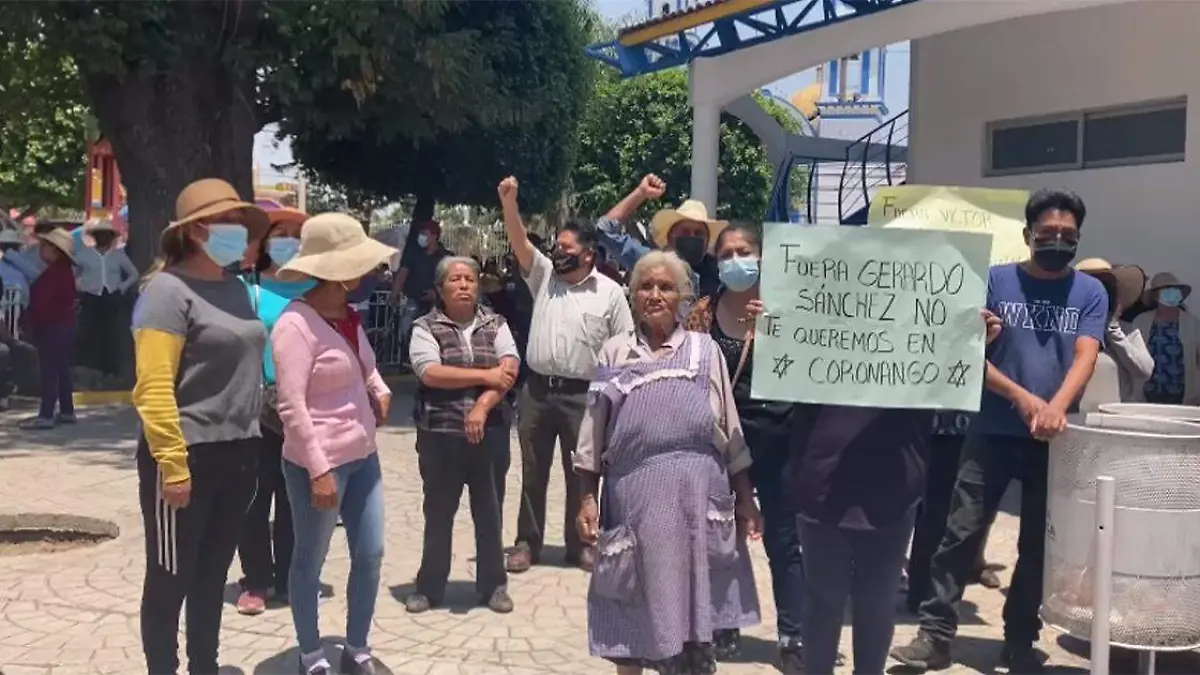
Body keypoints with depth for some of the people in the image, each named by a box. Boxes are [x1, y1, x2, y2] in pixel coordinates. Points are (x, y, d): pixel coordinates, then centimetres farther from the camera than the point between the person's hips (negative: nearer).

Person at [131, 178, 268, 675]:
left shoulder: (236, 289, 12)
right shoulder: (169, 289, -12)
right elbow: (153, 387, -18)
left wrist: (250, 444, 14)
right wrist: (173, 464, -21)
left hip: (238, 453, 7)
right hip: (189, 455, -7)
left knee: (213, 575, 17)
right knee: (171, 578, 6)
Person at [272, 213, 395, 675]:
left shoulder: (349, 316, 9)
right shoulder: (296, 323, -17)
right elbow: (291, 406, -21)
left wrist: (380, 389, 7)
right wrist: (319, 471, -22)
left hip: (363, 457, 8)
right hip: (320, 464, -8)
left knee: (370, 555, 12)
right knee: (310, 562, 8)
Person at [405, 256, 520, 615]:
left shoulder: (496, 324, 7)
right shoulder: (426, 327, 0)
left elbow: (509, 370, -5)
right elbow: (430, 373, -14)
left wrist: (481, 405, -19)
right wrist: (486, 375, -14)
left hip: (490, 432, 2)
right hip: (440, 433, -1)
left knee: (489, 510, 9)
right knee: (438, 511, 8)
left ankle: (493, 585, 20)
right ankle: (430, 586, 19)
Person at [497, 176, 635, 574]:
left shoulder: (610, 293, 0)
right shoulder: (544, 276, 7)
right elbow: (520, 243, -6)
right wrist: (509, 202, -19)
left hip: (583, 395, -2)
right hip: (537, 390, 3)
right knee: (533, 472, 10)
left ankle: (578, 544, 20)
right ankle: (528, 543, 20)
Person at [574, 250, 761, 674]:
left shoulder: (705, 351, 4)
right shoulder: (614, 353, 5)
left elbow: (731, 433, 6)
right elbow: (592, 435, 6)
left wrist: (746, 499, 4)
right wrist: (587, 499, 2)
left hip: (696, 498, 0)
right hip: (632, 497, 0)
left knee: (692, 604, 7)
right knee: (634, 603, 11)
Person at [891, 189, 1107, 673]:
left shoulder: (1090, 292, 4)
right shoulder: (995, 281, 0)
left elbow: (1084, 358, -9)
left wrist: (1056, 407, -28)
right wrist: (1022, 398, -17)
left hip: (1054, 438, 1)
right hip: (993, 432, -1)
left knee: (1038, 544, 10)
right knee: (961, 533, -3)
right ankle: (935, 635, 3)